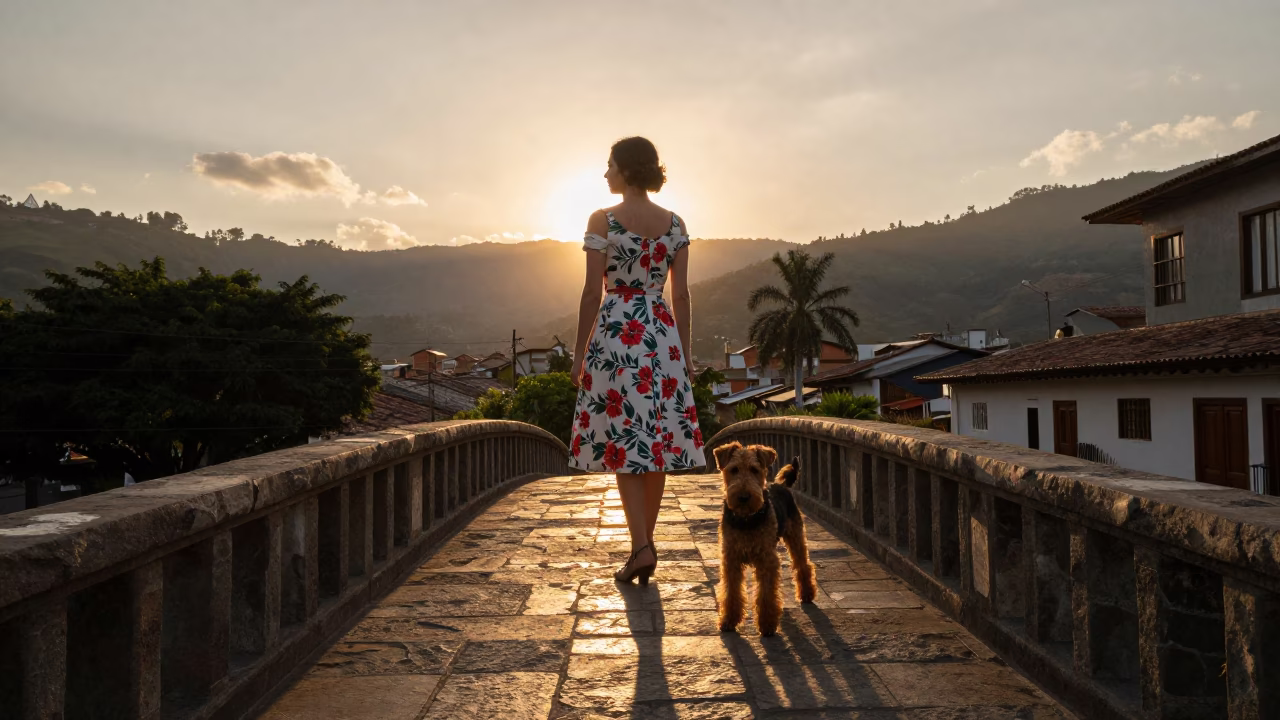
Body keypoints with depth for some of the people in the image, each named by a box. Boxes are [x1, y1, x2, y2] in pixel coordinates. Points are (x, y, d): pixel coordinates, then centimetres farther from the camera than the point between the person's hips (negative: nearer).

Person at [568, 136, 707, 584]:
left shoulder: (602, 221, -5)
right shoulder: (675, 224, 6)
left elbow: (593, 292, -7)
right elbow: (681, 294, 6)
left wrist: (579, 354, -1)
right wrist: (685, 352, 12)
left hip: (616, 332, -4)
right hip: (662, 332, 4)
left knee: (622, 444, 0)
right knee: (657, 442, 9)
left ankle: (642, 547, -9)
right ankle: (645, 545, 18)